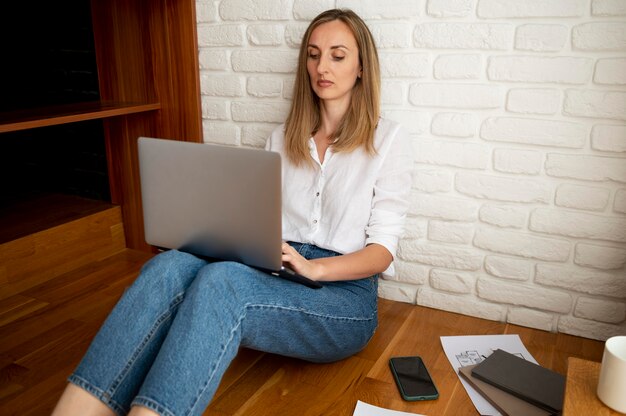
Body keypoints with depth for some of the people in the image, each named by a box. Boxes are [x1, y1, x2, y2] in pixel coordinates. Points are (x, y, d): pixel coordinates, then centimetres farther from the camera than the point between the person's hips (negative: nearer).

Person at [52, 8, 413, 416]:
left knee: (220, 281, -34)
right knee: (170, 266, -27)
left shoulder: (388, 139, 2)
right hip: (274, 277, 4)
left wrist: (313, 267, -21)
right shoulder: (284, 138, 16)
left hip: (345, 294, -4)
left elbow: (383, 249, -4)